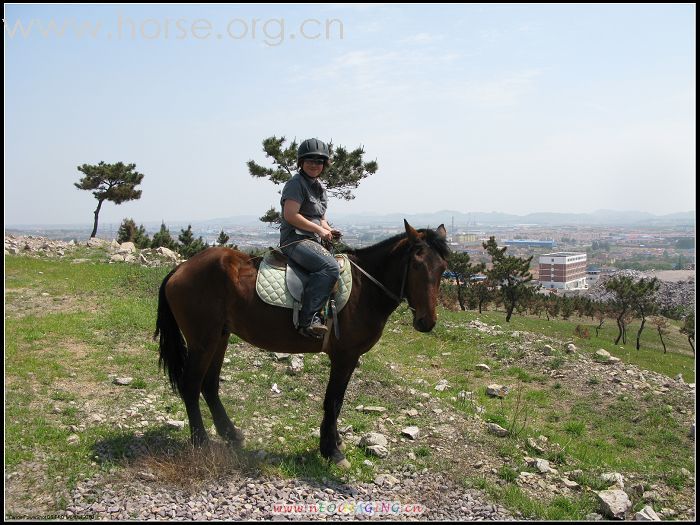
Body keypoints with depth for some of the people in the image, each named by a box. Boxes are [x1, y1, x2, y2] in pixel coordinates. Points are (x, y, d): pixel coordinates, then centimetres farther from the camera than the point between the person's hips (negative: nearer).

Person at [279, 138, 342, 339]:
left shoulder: (319, 187, 21)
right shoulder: (296, 183, -6)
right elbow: (290, 215, -17)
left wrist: (328, 230, 6)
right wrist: (319, 230, -14)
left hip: (313, 240, 10)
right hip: (295, 239, -10)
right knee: (330, 267, -31)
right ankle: (307, 320, -31)